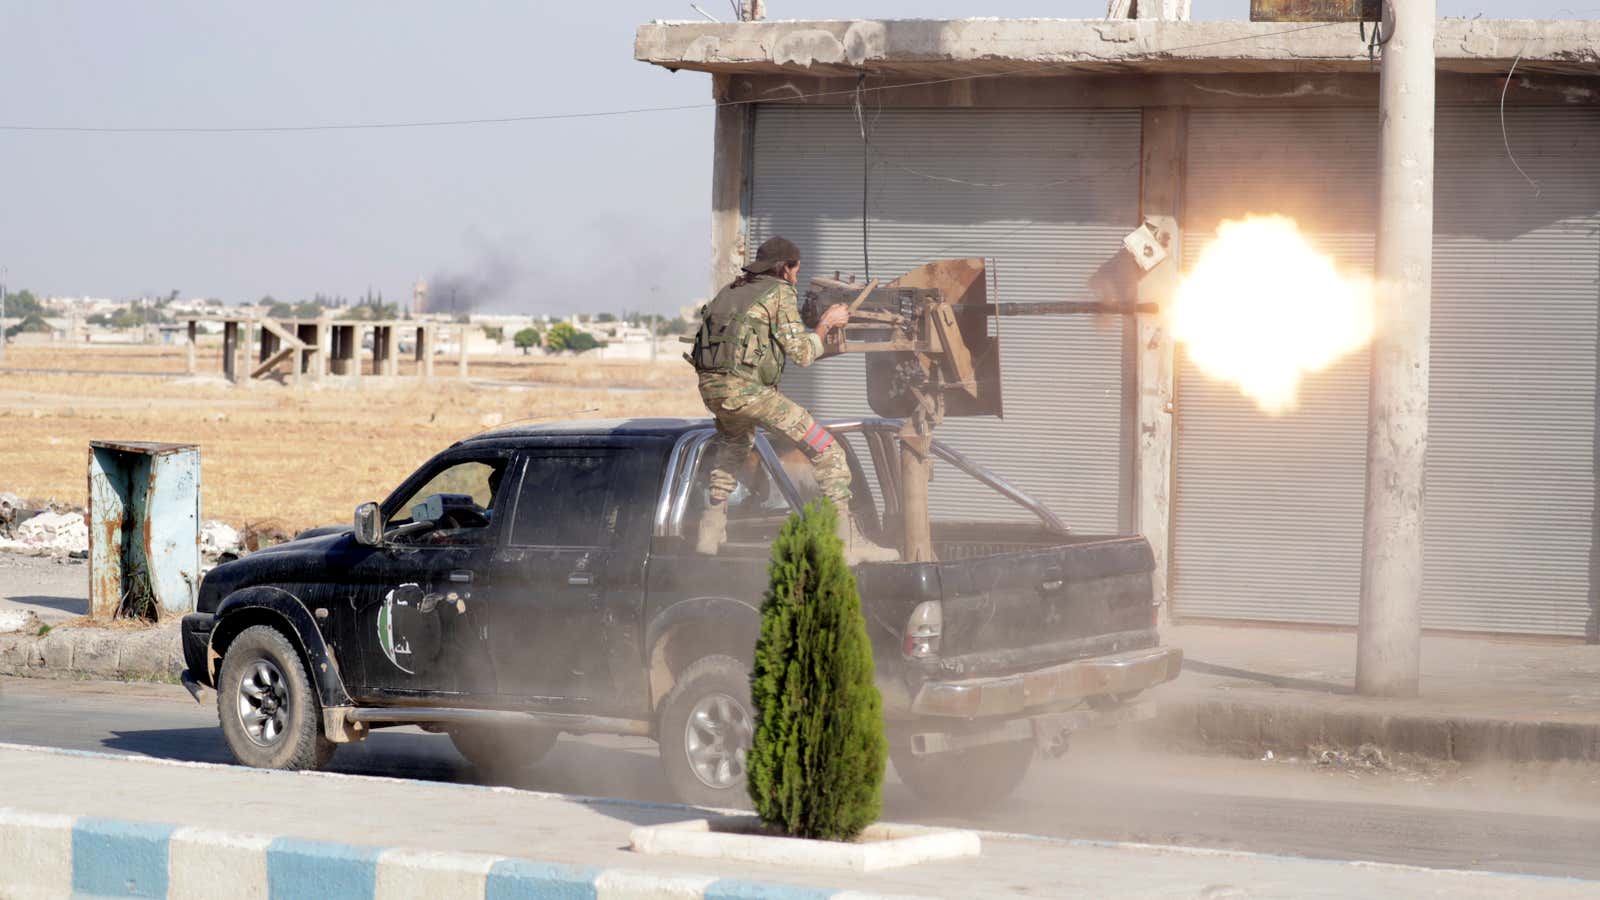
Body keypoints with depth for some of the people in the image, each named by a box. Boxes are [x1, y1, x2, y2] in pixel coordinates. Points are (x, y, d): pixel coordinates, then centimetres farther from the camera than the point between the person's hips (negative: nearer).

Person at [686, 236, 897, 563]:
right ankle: (848, 542, -8)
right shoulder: (780, 292, 4)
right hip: (747, 389, -7)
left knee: (734, 440, 39)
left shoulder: (732, 290, 24)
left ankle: (711, 528, 31)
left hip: (710, 386, 7)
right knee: (826, 450, -1)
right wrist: (826, 323, 14)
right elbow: (802, 354, 0)